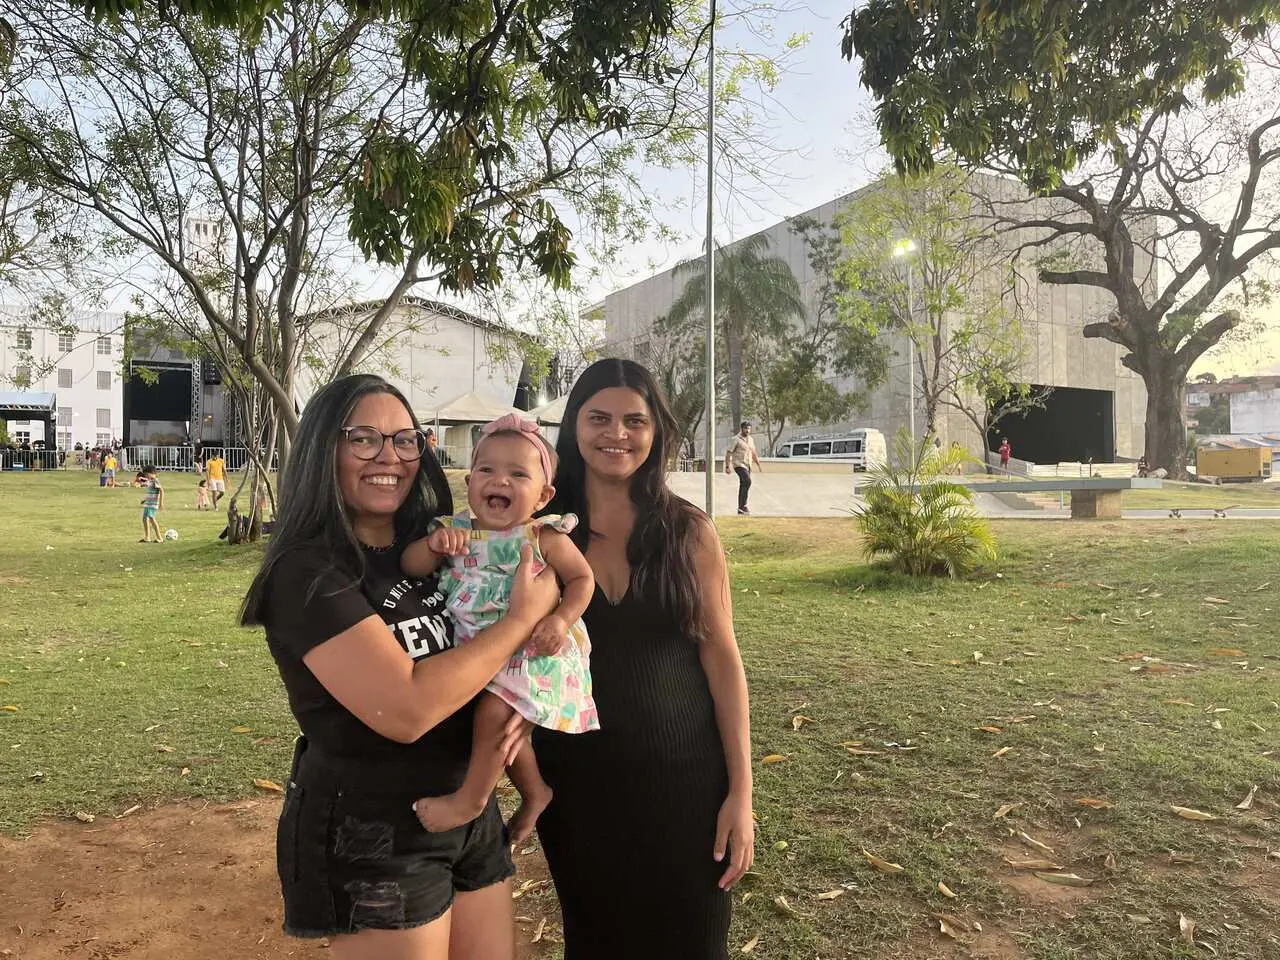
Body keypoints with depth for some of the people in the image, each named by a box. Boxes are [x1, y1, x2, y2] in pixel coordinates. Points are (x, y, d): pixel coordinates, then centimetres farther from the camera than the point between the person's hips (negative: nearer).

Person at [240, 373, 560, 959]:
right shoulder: (308, 572, -19)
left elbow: (477, 655, 16)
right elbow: (405, 709, -29)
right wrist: (524, 617, -20)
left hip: (471, 813, 7)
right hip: (370, 835, -7)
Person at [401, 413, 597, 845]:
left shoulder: (545, 538, -12)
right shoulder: (458, 531, 0)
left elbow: (582, 578, -5)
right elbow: (410, 566, -1)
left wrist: (561, 621, -21)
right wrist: (434, 544, -22)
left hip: (534, 650, -6)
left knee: (495, 709, -22)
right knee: (507, 727, 12)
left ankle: (470, 799, 1)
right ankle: (534, 792, 38)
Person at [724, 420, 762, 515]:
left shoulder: (750, 439, 14)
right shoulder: (736, 439, -8)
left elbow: (753, 453, 24)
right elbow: (728, 453, -10)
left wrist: (758, 464, 19)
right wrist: (727, 466, -17)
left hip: (748, 465, 7)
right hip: (739, 464, -7)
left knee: (743, 486, 8)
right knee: (747, 482, -25)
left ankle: (740, 510, 12)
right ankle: (743, 505, -24)